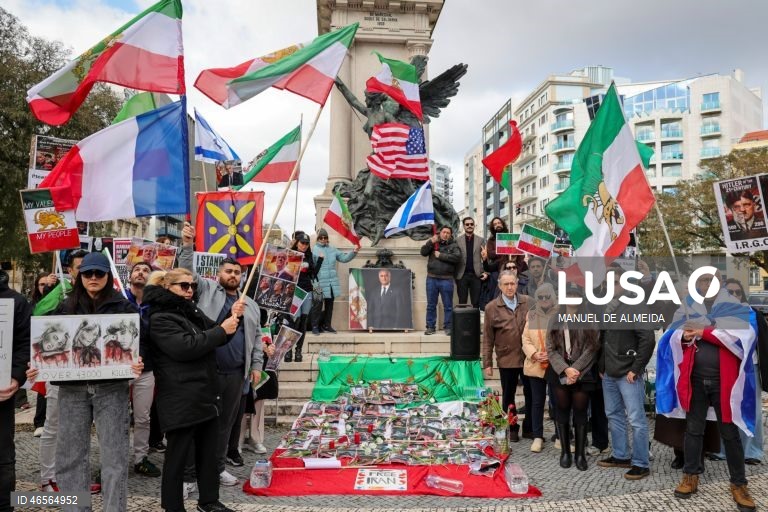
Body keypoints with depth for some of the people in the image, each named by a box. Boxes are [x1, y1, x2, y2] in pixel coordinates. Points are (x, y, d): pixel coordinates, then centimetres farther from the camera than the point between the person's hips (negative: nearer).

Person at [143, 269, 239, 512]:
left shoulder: (193, 311, 15)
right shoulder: (160, 319, -11)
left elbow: (216, 337, 18)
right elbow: (185, 347, -23)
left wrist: (232, 317, -1)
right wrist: (221, 330, -19)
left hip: (206, 393, 8)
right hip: (180, 398, -8)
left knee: (209, 451, 15)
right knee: (178, 454, 3)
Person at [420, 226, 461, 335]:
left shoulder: (453, 246, 5)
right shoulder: (433, 243, 12)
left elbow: (457, 257, -13)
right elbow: (423, 252, -1)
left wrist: (441, 255, -13)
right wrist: (431, 242, -13)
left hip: (446, 280, -2)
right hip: (431, 278, 2)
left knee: (448, 305, 3)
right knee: (431, 305, 7)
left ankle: (448, 327, 11)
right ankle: (430, 327, 15)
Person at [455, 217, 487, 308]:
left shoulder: (481, 240, 9)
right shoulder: (457, 240, 5)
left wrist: (486, 272, -7)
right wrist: (454, 274, -4)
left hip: (476, 275, 1)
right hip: (462, 275, -1)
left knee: (476, 302, 2)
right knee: (462, 303, 3)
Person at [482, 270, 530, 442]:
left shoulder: (528, 302, 0)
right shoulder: (492, 308, -4)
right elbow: (488, 339, -1)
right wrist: (487, 363, -2)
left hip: (529, 357, 1)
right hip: (506, 360, -1)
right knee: (508, 396, 11)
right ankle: (512, 429, 27)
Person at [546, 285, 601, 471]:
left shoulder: (589, 322, 2)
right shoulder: (556, 321, 8)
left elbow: (591, 349, -6)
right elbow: (551, 349, 1)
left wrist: (576, 370, -13)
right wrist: (565, 369, -12)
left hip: (582, 373, -2)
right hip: (560, 373, 2)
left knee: (580, 412, 2)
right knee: (563, 411, 7)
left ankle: (580, 453, 11)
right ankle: (565, 452, 16)